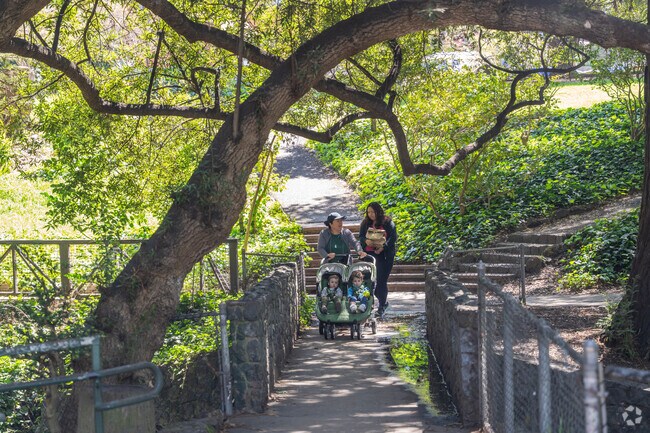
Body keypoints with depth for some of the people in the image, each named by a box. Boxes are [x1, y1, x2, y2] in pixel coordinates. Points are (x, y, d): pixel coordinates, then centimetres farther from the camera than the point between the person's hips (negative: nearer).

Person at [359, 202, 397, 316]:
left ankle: (382, 305, 5)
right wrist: (366, 241, -15)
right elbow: (361, 237, 8)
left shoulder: (387, 222, -2)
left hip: (384, 254, -4)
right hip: (369, 254, 4)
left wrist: (383, 247, -19)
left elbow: (393, 237, -5)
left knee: (381, 280, -7)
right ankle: (384, 302, 21)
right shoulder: (365, 223, 10)